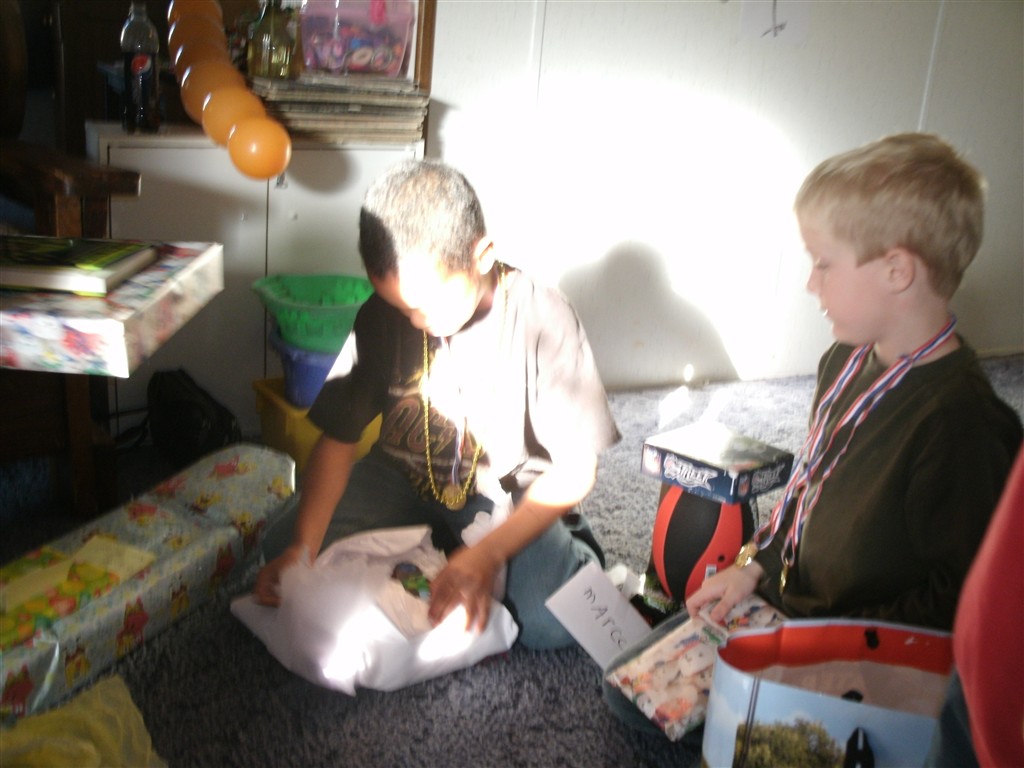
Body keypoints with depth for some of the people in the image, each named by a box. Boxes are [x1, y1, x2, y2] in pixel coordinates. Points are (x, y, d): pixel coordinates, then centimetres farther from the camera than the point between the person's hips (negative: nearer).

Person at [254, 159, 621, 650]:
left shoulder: (542, 318, -22)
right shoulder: (382, 315, -12)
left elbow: (575, 470, -20)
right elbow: (338, 438, -10)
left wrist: (487, 554, -31)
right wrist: (303, 545, -25)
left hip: (512, 492, -3)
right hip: (406, 478, 4)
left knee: (550, 623, -28)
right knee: (284, 551, -16)